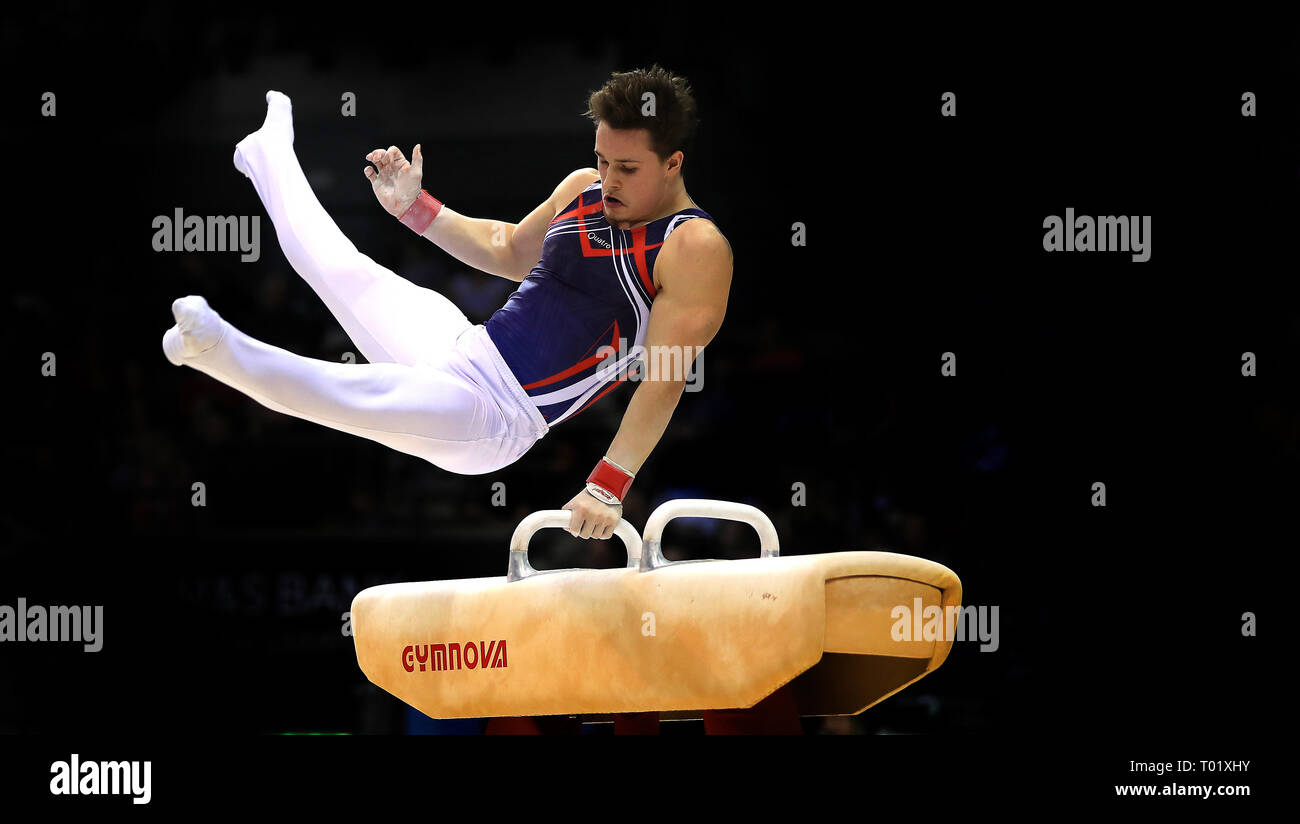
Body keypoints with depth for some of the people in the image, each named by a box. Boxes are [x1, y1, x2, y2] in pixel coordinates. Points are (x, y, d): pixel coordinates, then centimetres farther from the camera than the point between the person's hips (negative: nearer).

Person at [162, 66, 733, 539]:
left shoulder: (696, 250, -19)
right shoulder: (583, 189, 5)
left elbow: (666, 379, -27)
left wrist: (608, 487, -37)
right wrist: (415, 208, 13)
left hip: (495, 418, -8)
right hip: (460, 345, 8)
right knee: (337, 266, 30)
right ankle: (270, 153, 59)